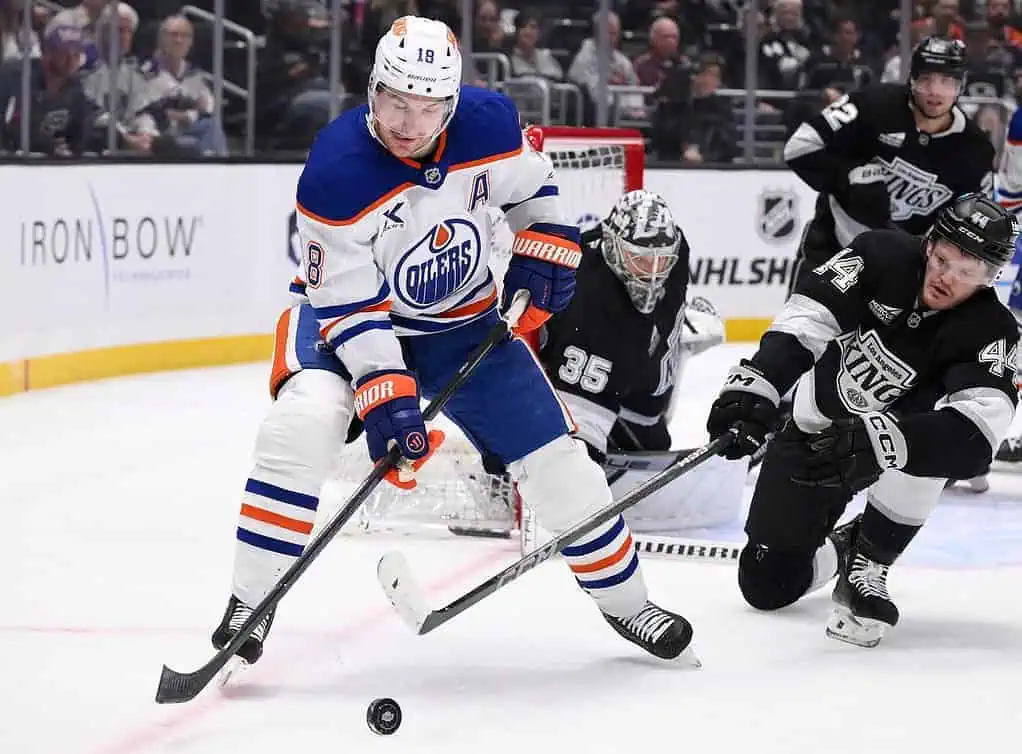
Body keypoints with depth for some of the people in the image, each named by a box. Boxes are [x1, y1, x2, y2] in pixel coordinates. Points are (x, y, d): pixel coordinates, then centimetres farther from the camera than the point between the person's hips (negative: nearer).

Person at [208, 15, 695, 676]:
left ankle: (625, 599, 24)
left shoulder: (491, 123, -18)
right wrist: (384, 396, -34)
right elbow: (350, 306, -26)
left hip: (464, 323, 3)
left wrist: (543, 250, -6)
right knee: (304, 422, -31)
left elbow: (530, 182, 7)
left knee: (554, 454, 1)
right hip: (351, 311, -3)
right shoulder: (335, 173, -29)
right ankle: (250, 605, -20)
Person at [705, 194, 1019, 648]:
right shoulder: (884, 257, -21)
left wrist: (876, 439, -58)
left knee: (932, 440, -39)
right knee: (767, 583, 0)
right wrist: (755, 385, -48)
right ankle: (839, 547, 35)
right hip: (816, 430, 2)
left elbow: (975, 432, -42)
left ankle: (867, 571, -20)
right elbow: (804, 320, -28)